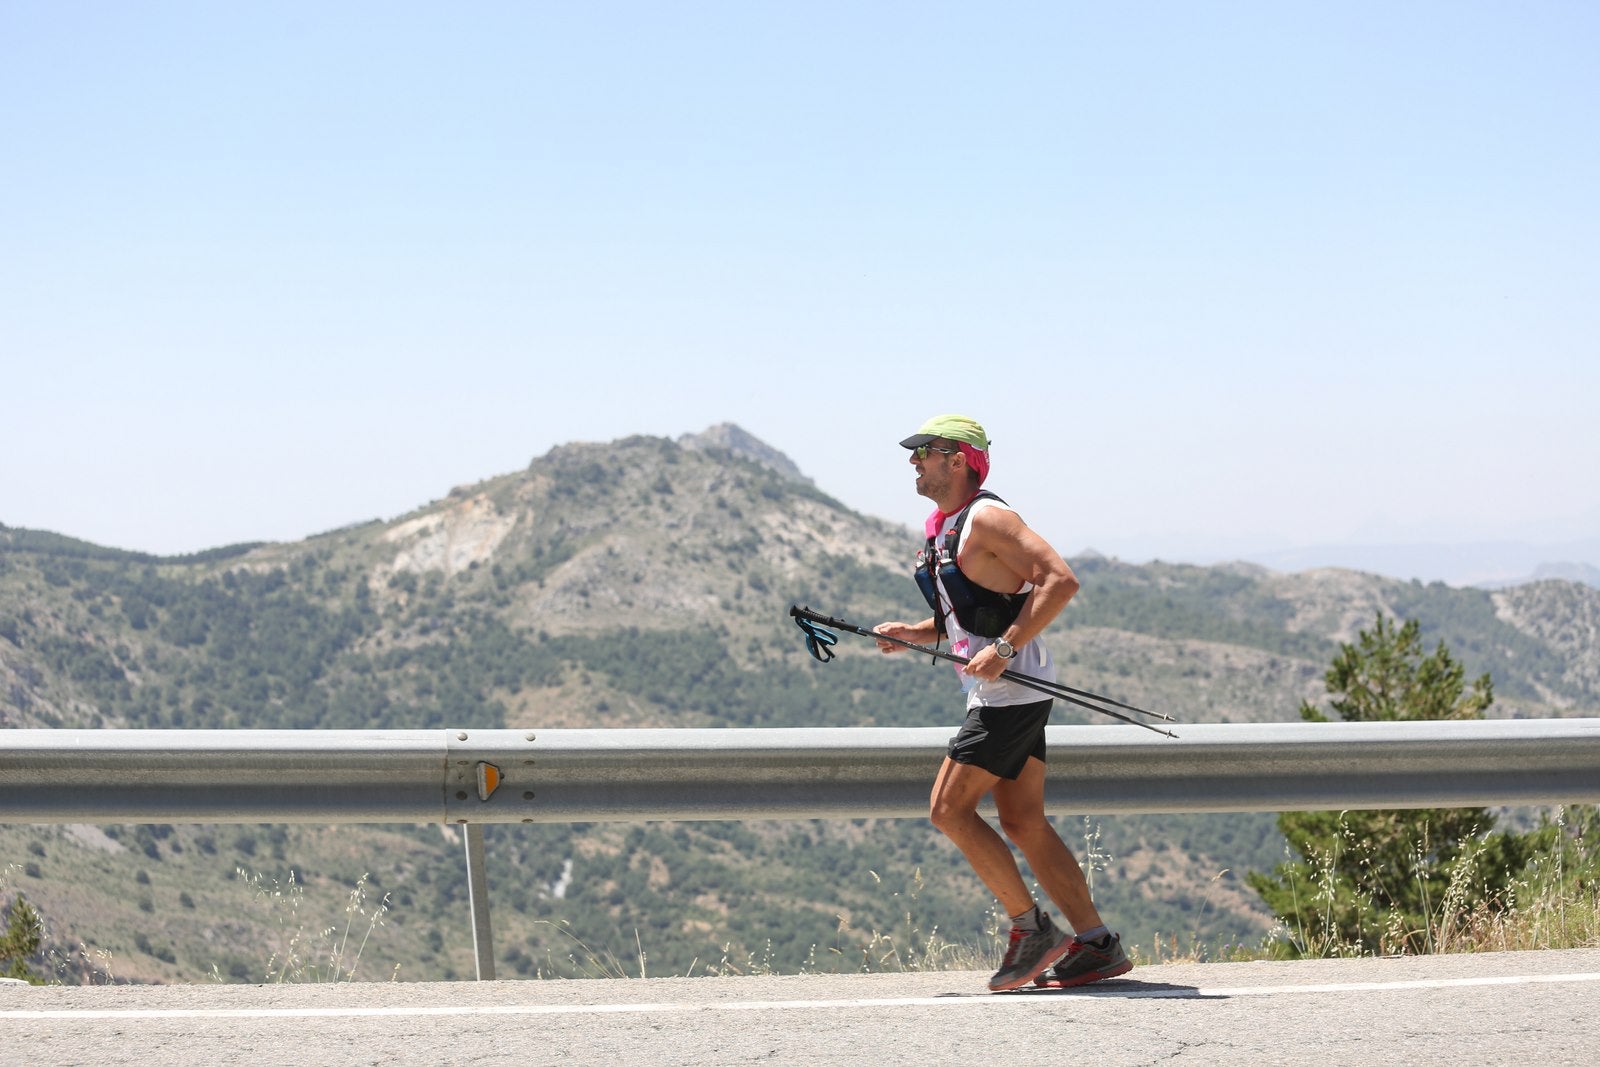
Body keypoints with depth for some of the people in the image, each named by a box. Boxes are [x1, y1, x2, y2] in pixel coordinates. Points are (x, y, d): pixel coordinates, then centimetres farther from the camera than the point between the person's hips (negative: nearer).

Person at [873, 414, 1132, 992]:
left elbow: (1060, 580, -22)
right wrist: (912, 634, 8)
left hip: (1011, 687, -10)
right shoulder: (940, 531, 17)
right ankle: (1097, 945, 8)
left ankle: (1032, 929, -4)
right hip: (995, 692, 10)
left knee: (949, 809, -10)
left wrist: (1005, 647, -26)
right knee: (1022, 822, 7)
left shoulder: (986, 518, -13)